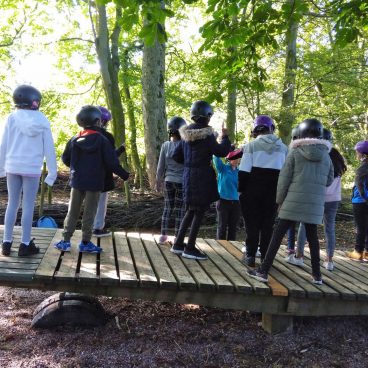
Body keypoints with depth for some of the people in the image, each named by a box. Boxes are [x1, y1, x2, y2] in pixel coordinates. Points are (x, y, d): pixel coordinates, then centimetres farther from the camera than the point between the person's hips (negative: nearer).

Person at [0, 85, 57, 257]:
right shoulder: (42, 120, -3)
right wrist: (52, 172, 5)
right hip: (32, 168, -1)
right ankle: (25, 244, 7)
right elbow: (49, 148, -1)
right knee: (28, 205, 4)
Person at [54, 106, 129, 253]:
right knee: (89, 213, 4)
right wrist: (124, 174, 2)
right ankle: (85, 243, 8)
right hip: (94, 183, -3)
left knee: (72, 212, 11)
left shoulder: (74, 139, 2)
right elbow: (112, 162, -11)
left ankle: (65, 241, 12)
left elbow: (65, 159, 10)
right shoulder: (102, 140, -10)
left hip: (77, 181, 4)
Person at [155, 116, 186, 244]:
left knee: (167, 208, 14)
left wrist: (158, 182, 13)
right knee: (180, 210, 4)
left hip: (168, 181, 3)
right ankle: (177, 238, 8)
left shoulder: (165, 145, -2)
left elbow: (160, 167, 3)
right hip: (182, 181, -3)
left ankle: (163, 235, 17)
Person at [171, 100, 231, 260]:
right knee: (199, 212, 2)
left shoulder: (186, 133, 7)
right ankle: (190, 248, 7)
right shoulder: (206, 134, -14)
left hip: (188, 175, 7)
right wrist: (225, 137, 4)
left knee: (190, 211, 18)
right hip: (202, 176, -7)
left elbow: (176, 156, 10)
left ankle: (178, 244, 21)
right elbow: (221, 152, -10)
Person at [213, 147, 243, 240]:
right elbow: (216, 157, -17)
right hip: (223, 201, -3)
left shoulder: (239, 171, 7)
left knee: (233, 227, 8)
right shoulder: (223, 168, -2)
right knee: (222, 227, 3)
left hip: (236, 203, 3)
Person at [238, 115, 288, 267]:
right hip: (273, 192, 3)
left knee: (252, 223, 6)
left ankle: (250, 256, 9)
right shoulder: (283, 147, 6)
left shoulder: (252, 145, -7)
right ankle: (265, 257, 11)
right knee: (268, 224, 9)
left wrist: (241, 189, -1)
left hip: (253, 191, -2)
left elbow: (244, 171, -10)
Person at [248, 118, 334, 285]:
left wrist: (280, 200, 4)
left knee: (278, 235, 1)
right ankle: (317, 275, 21)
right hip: (315, 204, 4)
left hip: (294, 201, -3)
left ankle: (263, 271, 0)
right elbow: (329, 181, 14)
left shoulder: (295, 152, -4)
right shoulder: (326, 156, 6)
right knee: (312, 237, 16)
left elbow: (284, 179, -5)